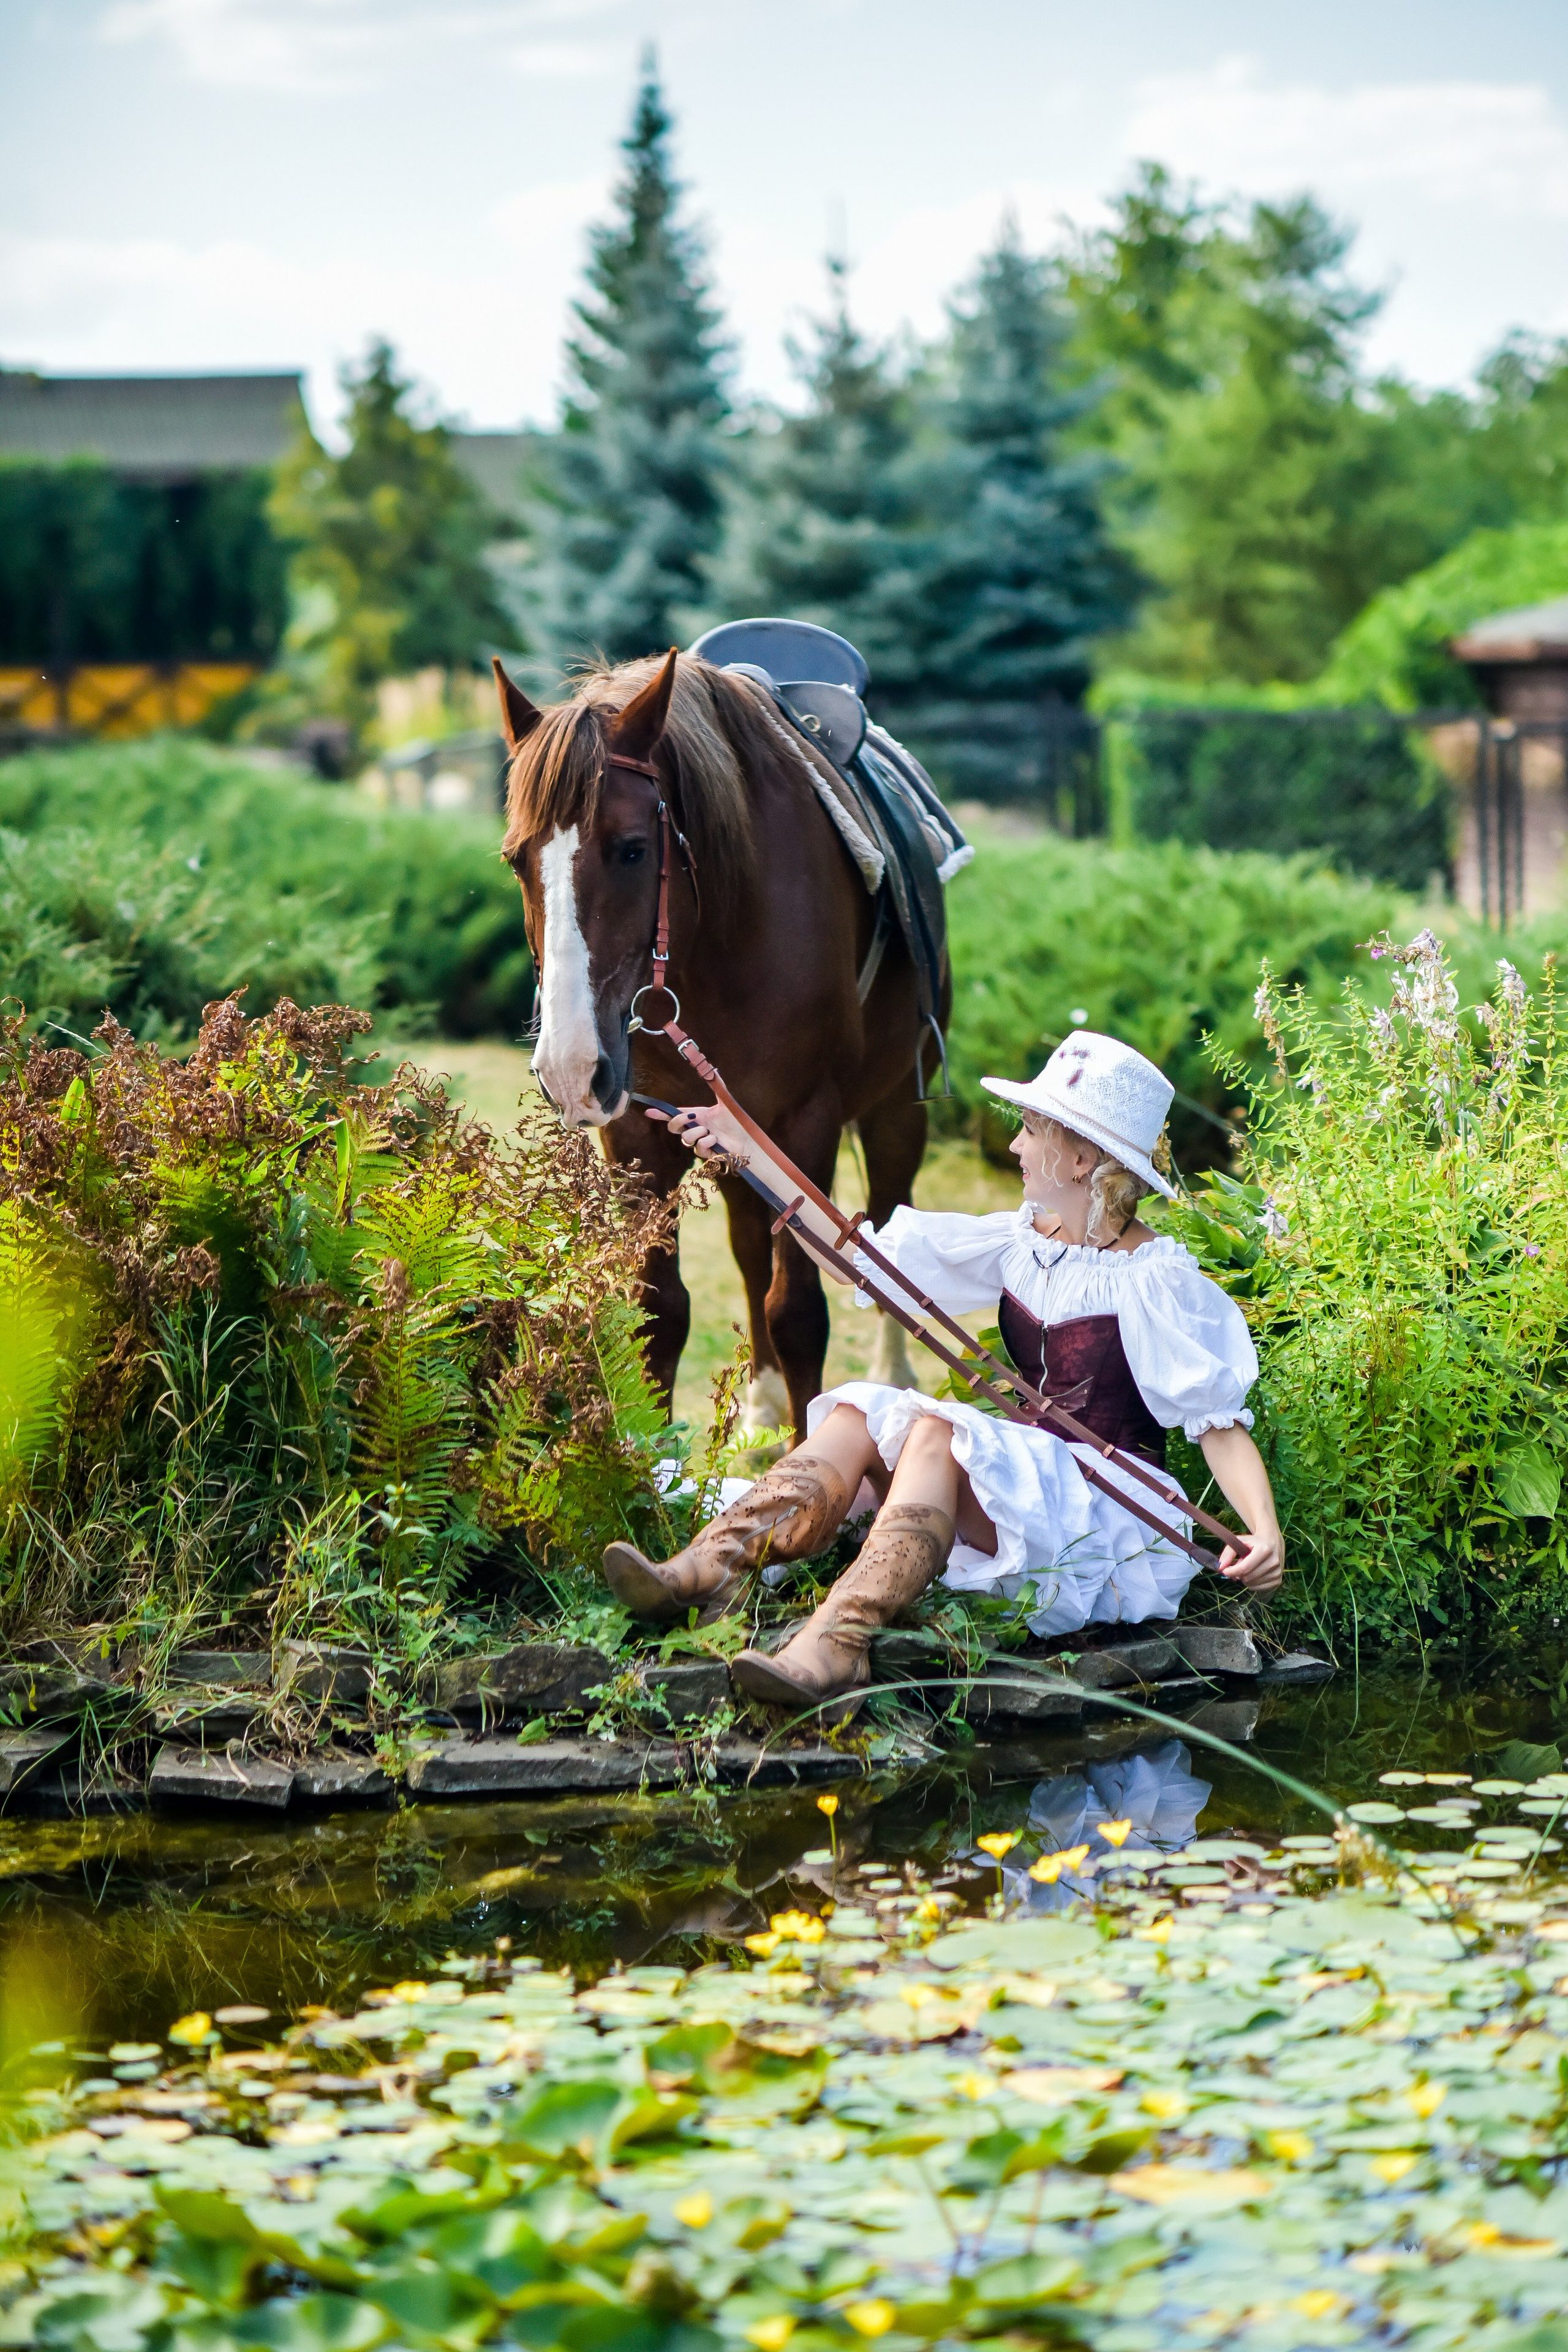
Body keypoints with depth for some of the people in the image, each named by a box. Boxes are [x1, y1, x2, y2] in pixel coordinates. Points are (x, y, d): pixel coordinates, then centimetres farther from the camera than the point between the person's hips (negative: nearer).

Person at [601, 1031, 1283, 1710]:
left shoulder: (1156, 1279, -9)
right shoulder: (1018, 1244, 10)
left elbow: (1220, 1420, -13)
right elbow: (860, 1247, 12)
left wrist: (1264, 1530, -30)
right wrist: (746, 1149, 11)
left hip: (1114, 1516, -7)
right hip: (1029, 1492, 7)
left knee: (937, 1430, -31)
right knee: (857, 1415, -14)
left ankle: (836, 1644, -50)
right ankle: (704, 1570, -35)